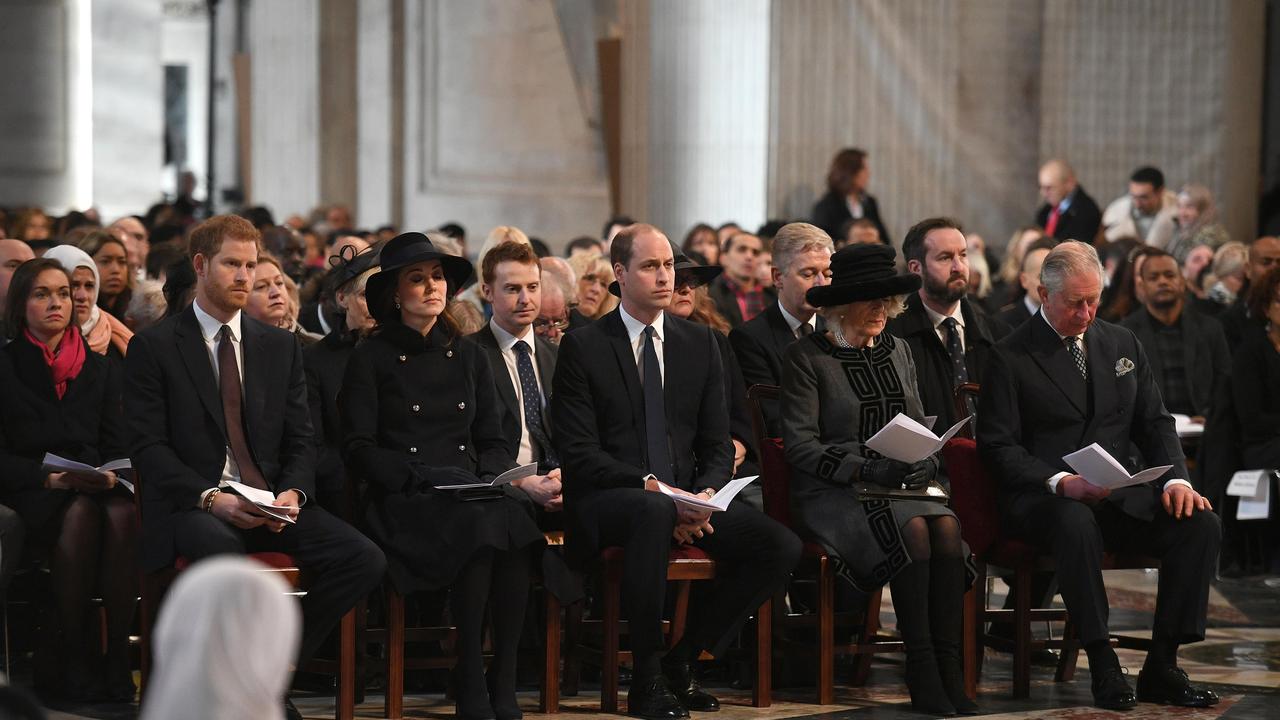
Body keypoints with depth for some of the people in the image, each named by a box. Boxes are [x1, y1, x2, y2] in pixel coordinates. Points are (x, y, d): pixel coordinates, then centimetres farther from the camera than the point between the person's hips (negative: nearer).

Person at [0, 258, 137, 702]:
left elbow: (116, 447, 14)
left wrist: (108, 476, -9)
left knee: (123, 513, -34)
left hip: (94, 489, 3)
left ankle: (117, 658, -32)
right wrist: (50, 477, -16)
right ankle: (66, 660, -29)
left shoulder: (100, 370, 18)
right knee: (79, 514, -37)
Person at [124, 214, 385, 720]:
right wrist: (211, 498, -19)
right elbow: (148, 446, -4)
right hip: (190, 506, -4)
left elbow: (300, 440, 13)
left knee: (363, 559, -21)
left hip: (272, 502, 4)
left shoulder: (280, 347, 17)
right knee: (223, 554, -40)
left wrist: (292, 493, -9)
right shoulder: (153, 347, 4)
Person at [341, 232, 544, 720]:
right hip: (403, 504, -4)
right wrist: (416, 478, -12)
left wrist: (488, 479, -1)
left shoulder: (468, 356, 21)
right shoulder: (371, 358, 7)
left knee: (511, 519, -33)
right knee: (480, 525, -36)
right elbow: (357, 449, 1)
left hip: (471, 495, 4)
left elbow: (493, 441, 21)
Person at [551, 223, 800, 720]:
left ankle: (682, 658, -2)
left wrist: (706, 494, -12)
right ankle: (646, 680, -29)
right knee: (653, 511, -41)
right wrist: (651, 487, -21)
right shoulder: (582, 347, -1)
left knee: (781, 548, -19)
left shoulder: (701, 343, 12)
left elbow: (717, 445, 11)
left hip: (688, 498, 5)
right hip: (605, 501, -5)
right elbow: (579, 453, -8)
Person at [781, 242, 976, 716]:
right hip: (831, 495, -5)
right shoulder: (807, 357, -1)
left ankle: (949, 670, -31)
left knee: (946, 526, -28)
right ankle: (922, 676, -29)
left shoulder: (898, 352, 18)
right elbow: (800, 445, -7)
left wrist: (925, 465, -5)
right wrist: (866, 469, -19)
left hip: (904, 488, 5)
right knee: (911, 528, -33)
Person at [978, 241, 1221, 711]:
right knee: (1076, 523, -40)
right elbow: (999, 447, -7)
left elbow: (1154, 422, 14)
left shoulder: (1124, 346, 16)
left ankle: (1161, 667, -17)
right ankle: (1103, 667, -31)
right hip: (1042, 497, -5)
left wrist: (1175, 478, -6)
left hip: (1120, 496, 5)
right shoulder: (1010, 358, -1)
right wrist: (1060, 482, -23)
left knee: (1202, 524, -20)